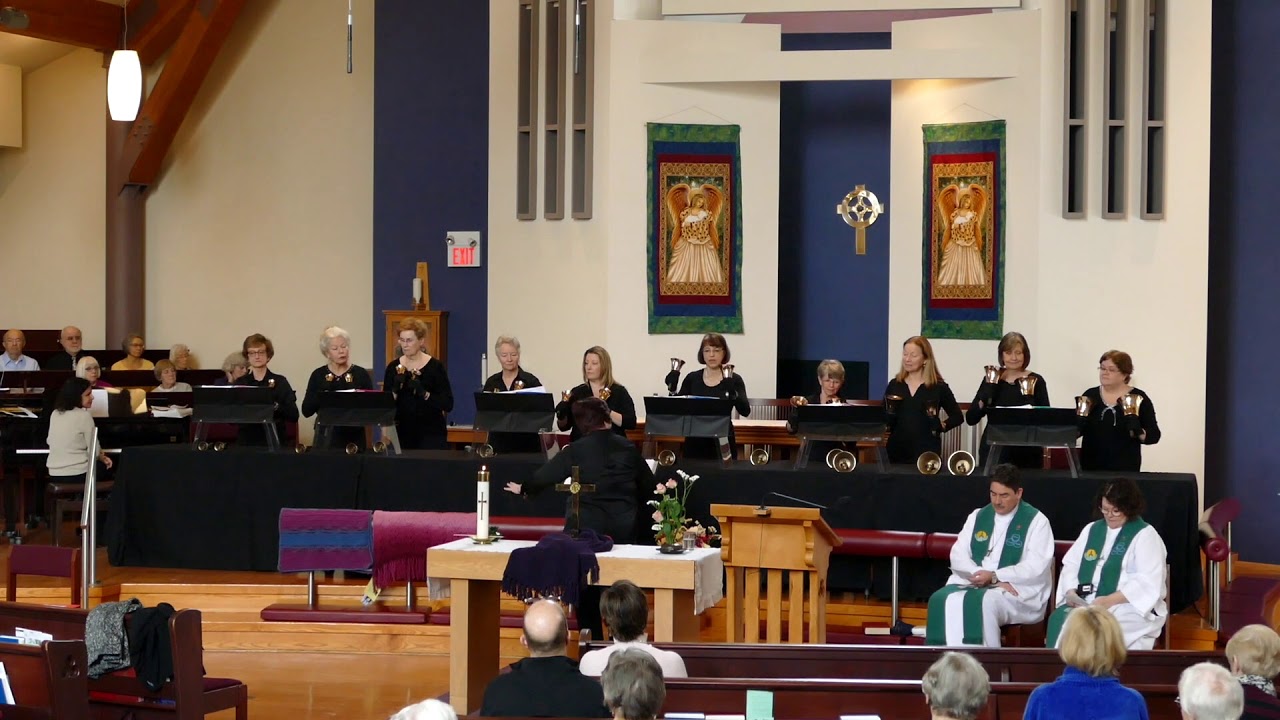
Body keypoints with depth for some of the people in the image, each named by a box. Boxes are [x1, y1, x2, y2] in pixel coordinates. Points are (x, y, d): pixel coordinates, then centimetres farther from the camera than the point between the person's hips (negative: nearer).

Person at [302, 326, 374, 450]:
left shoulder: (361, 374, 1)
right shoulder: (318, 375, 3)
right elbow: (306, 411, -3)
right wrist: (323, 391, -16)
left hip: (354, 438, 0)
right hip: (326, 438, 1)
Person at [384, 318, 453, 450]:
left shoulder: (435, 367, -3)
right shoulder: (393, 367, 6)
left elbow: (448, 404, -9)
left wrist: (424, 393, -22)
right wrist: (395, 389, -15)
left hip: (431, 435, -3)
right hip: (402, 434, 3)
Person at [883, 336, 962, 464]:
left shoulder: (939, 387, 0)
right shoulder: (894, 385, 8)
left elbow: (957, 416, 9)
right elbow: (883, 419, 11)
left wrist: (941, 427, -5)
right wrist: (890, 413, -9)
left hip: (926, 450, -3)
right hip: (897, 449, 3)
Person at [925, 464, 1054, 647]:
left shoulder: (1036, 521, 1)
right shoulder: (977, 517, 15)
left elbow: (1036, 568, -10)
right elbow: (958, 556, 5)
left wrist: (994, 577, -18)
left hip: (1017, 590, -4)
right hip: (974, 584, 4)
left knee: (984, 603, -37)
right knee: (943, 600, -28)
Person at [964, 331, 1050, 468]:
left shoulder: (1036, 381, 3)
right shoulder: (991, 379, 7)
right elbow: (971, 419, 2)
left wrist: (1029, 396, -18)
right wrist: (989, 388, -9)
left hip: (1027, 453, -1)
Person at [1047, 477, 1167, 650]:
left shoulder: (1145, 535, 0)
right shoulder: (1091, 529, 19)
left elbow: (1148, 583, -12)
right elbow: (1071, 565, 16)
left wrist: (1109, 601, -21)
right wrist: (1071, 593, -6)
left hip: (1130, 607, -5)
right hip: (1085, 603, 5)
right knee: (1059, 619, -28)